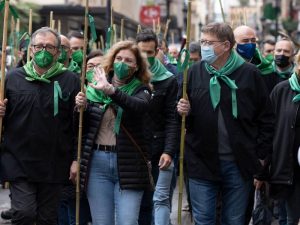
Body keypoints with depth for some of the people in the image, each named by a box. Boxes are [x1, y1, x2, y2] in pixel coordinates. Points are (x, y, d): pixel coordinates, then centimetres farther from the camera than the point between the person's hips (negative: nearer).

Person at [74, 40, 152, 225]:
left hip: (128, 164, -3)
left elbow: (141, 106, -23)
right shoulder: (94, 87, 9)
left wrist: (111, 91, -35)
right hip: (97, 163, 3)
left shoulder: (141, 90, 2)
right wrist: (81, 107, -9)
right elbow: (82, 127, 11)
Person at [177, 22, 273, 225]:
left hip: (239, 164, -1)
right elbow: (184, 113, 15)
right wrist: (184, 111, -9)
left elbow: (265, 119, 2)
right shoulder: (195, 72, 3)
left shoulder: (249, 74, -3)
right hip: (202, 162, 1)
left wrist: (260, 159, -1)